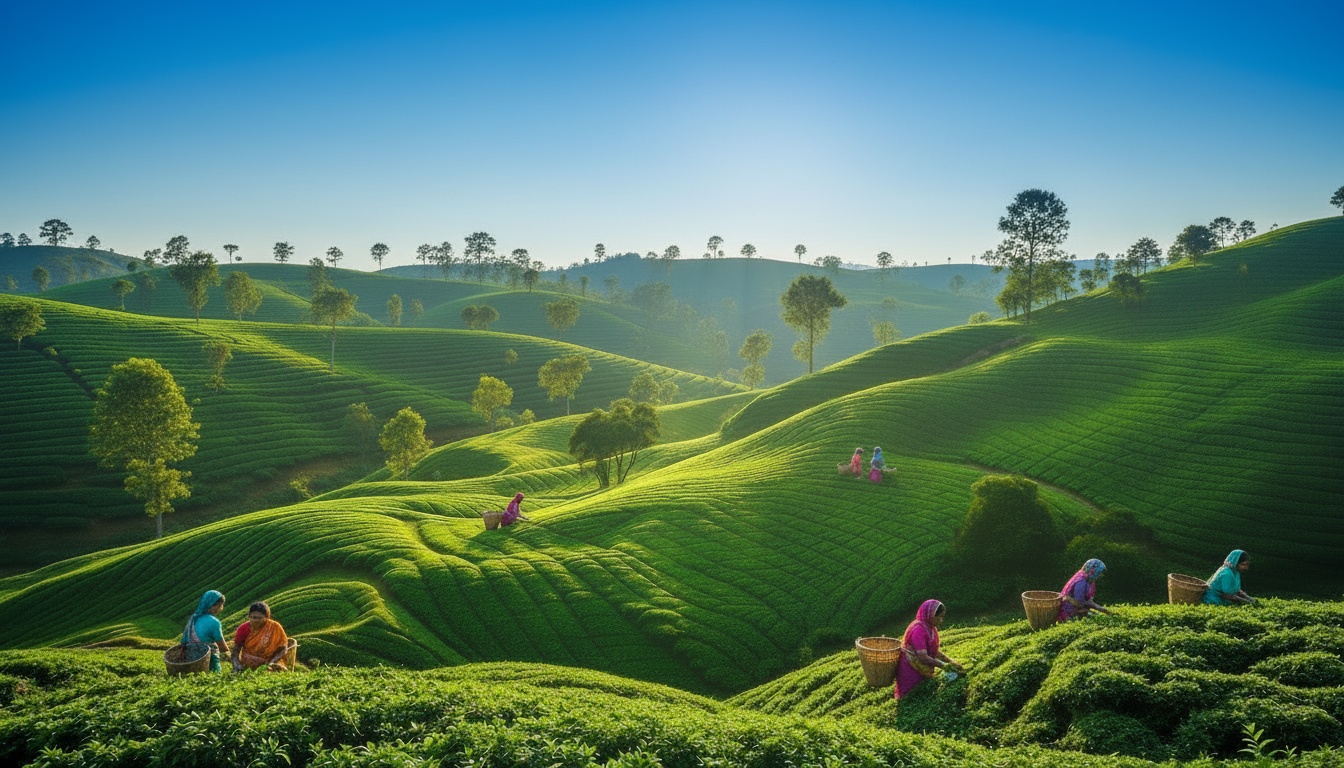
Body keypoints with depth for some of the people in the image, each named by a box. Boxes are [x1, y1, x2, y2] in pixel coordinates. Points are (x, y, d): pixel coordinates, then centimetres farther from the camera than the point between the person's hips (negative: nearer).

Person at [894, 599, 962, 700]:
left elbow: (935, 651, 8)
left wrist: (951, 662, -4)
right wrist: (945, 666, -23)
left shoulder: (931, 628, 2)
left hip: (921, 672, 8)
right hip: (911, 672, -8)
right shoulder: (918, 630, -26)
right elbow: (923, 657, -30)